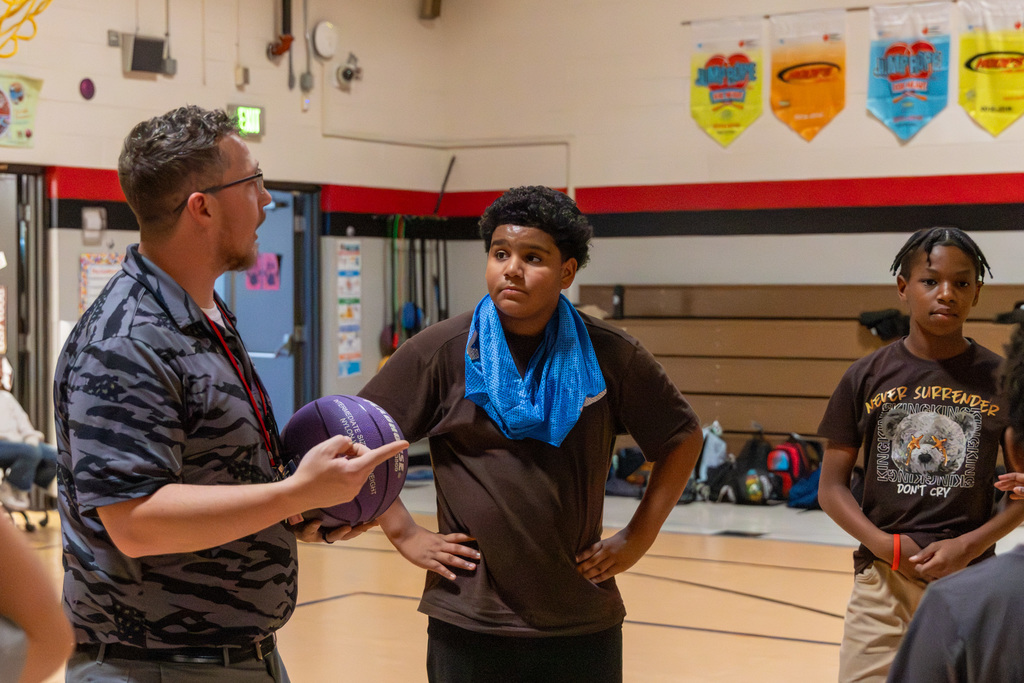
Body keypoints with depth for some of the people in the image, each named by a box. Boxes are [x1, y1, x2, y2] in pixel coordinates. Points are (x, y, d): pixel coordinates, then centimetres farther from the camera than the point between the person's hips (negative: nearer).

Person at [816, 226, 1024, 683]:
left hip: (969, 580, 0)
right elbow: (831, 485, 5)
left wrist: (969, 546, -9)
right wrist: (881, 544, -10)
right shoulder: (867, 378, 2)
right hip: (883, 581, 0)